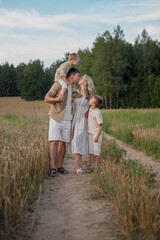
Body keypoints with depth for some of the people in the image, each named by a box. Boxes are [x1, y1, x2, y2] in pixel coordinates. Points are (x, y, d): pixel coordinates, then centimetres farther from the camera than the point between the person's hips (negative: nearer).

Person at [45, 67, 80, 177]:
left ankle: (60, 166, 15)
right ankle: (53, 168, -7)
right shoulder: (58, 84, -5)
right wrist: (57, 99, -25)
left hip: (67, 120, 6)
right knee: (54, 142, -10)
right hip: (56, 118, -6)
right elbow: (47, 99, -5)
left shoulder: (73, 88, 15)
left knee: (63, 143, 7)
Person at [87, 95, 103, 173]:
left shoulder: (97, 112, -22)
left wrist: (97, 136, -18)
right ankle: (92, 166, 16)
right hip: (90, 133, 8)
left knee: (96, 151, -2)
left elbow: (101, 126, -18)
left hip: (96, 134, -8)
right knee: (91, 150, 9)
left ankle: (96, 167, 8)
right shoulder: (91, 108, 2)